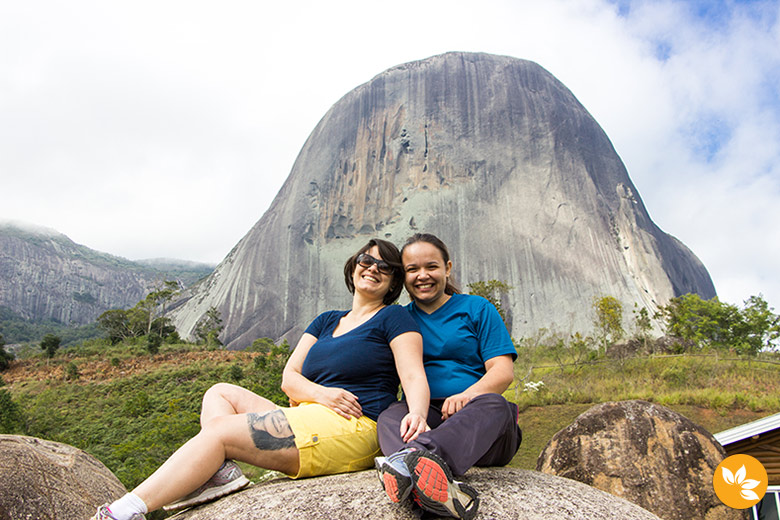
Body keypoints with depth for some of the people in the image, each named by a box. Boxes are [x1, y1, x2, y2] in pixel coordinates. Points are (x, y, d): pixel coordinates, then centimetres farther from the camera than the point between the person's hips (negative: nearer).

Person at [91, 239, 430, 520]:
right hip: (310, 417, 8)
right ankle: (221, 470, -20)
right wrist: (321, 393, -10)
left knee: (217, 430, -14)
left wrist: (417, 413, -31)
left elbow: (414, 376, -9)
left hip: (354, 428, -8)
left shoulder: (394, 318, 4)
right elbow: (289, 378, 12)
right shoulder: (326, 321, 22)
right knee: (220, 393, 7)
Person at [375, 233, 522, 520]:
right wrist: (416, 411, -9)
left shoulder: (476, 308, 13)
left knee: (493, 404, -34)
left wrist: (468, 395, -20)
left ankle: (413, 458, -58)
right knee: (390, 415, -30)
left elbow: (503, 372, 2)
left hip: (478, 422, -1)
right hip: (423, 418, 1)